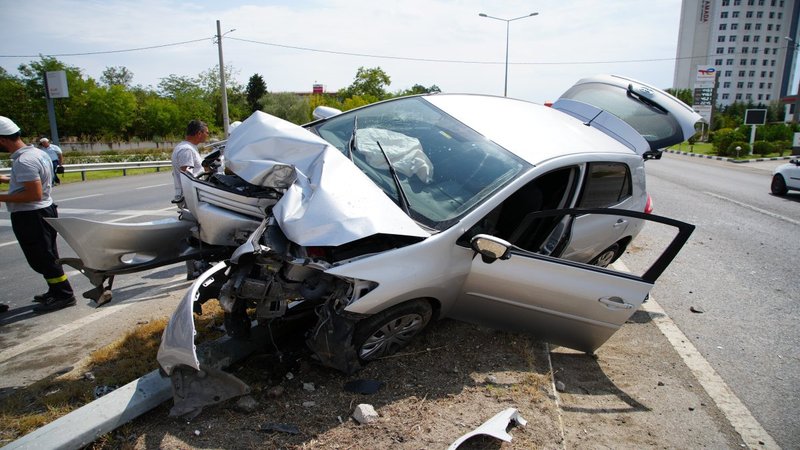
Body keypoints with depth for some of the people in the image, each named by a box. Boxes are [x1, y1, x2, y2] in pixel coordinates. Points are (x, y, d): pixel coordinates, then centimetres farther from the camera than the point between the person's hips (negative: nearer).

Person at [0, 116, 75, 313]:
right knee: (47, 257, 17)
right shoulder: (37, 152, 8)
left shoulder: (23, 161, -23)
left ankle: (63, 295, 5)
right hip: (44, 210, 10)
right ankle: (57, 291, 27)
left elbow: (35, 194, -27)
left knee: (41, 259, -1)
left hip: (30, 216, -10)